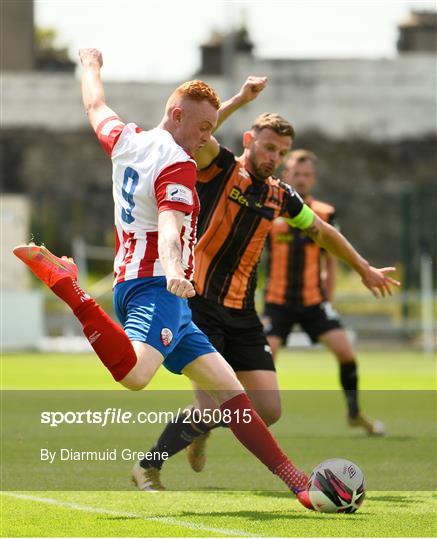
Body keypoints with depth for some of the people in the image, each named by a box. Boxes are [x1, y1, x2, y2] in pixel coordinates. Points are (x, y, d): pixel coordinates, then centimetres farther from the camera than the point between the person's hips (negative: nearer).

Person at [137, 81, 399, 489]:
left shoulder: (280, 196, 12)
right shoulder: (219, 169, -5)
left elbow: (323, 232, 28)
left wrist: (365, 269, 35)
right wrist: (241, 98, -29)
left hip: (241, 313, 6)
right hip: (199, 304, -6)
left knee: (268, 410, -2)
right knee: (213, 406, -18)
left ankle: (202, 426, 28)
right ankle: (148, 467, 3)